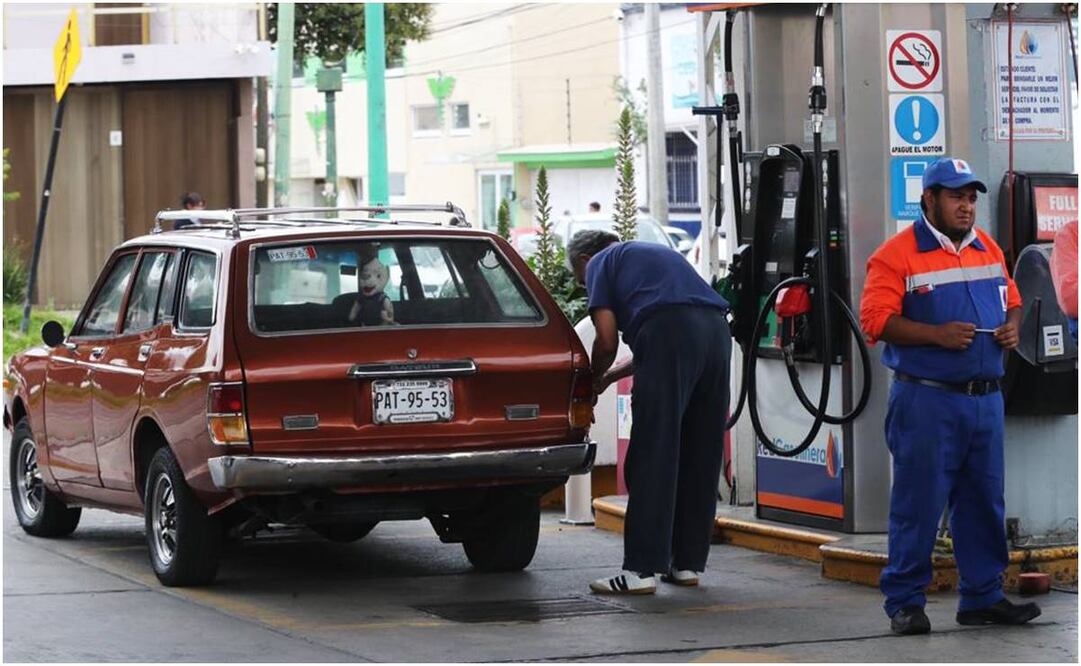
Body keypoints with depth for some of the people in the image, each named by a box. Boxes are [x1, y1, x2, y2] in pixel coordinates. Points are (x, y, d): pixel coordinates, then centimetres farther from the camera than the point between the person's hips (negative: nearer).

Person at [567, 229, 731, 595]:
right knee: (700, 460, 13)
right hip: (717, 329, 7)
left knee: (651, 459, -5)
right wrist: (611, 375, 37)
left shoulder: (600, 263, 16)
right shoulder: (656, 254, 38)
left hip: (670, 330, -7)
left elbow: (607, 340, 5)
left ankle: (641, 569, -7)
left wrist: (595, 380, 23)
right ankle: (687, 563, 17)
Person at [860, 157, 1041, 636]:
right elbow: (876, 319, -14)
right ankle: (904, 603, 3)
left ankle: (983, 596, 19)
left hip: (985, 397, 6)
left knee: (984, 501, 10)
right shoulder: (896, 255, -7)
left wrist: (1012, 326, 1)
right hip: (927, 399, -6)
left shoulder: (988, 250, 15)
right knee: (918, 503, -4)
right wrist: (938, 334, -22)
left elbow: (1011, 300, 24)